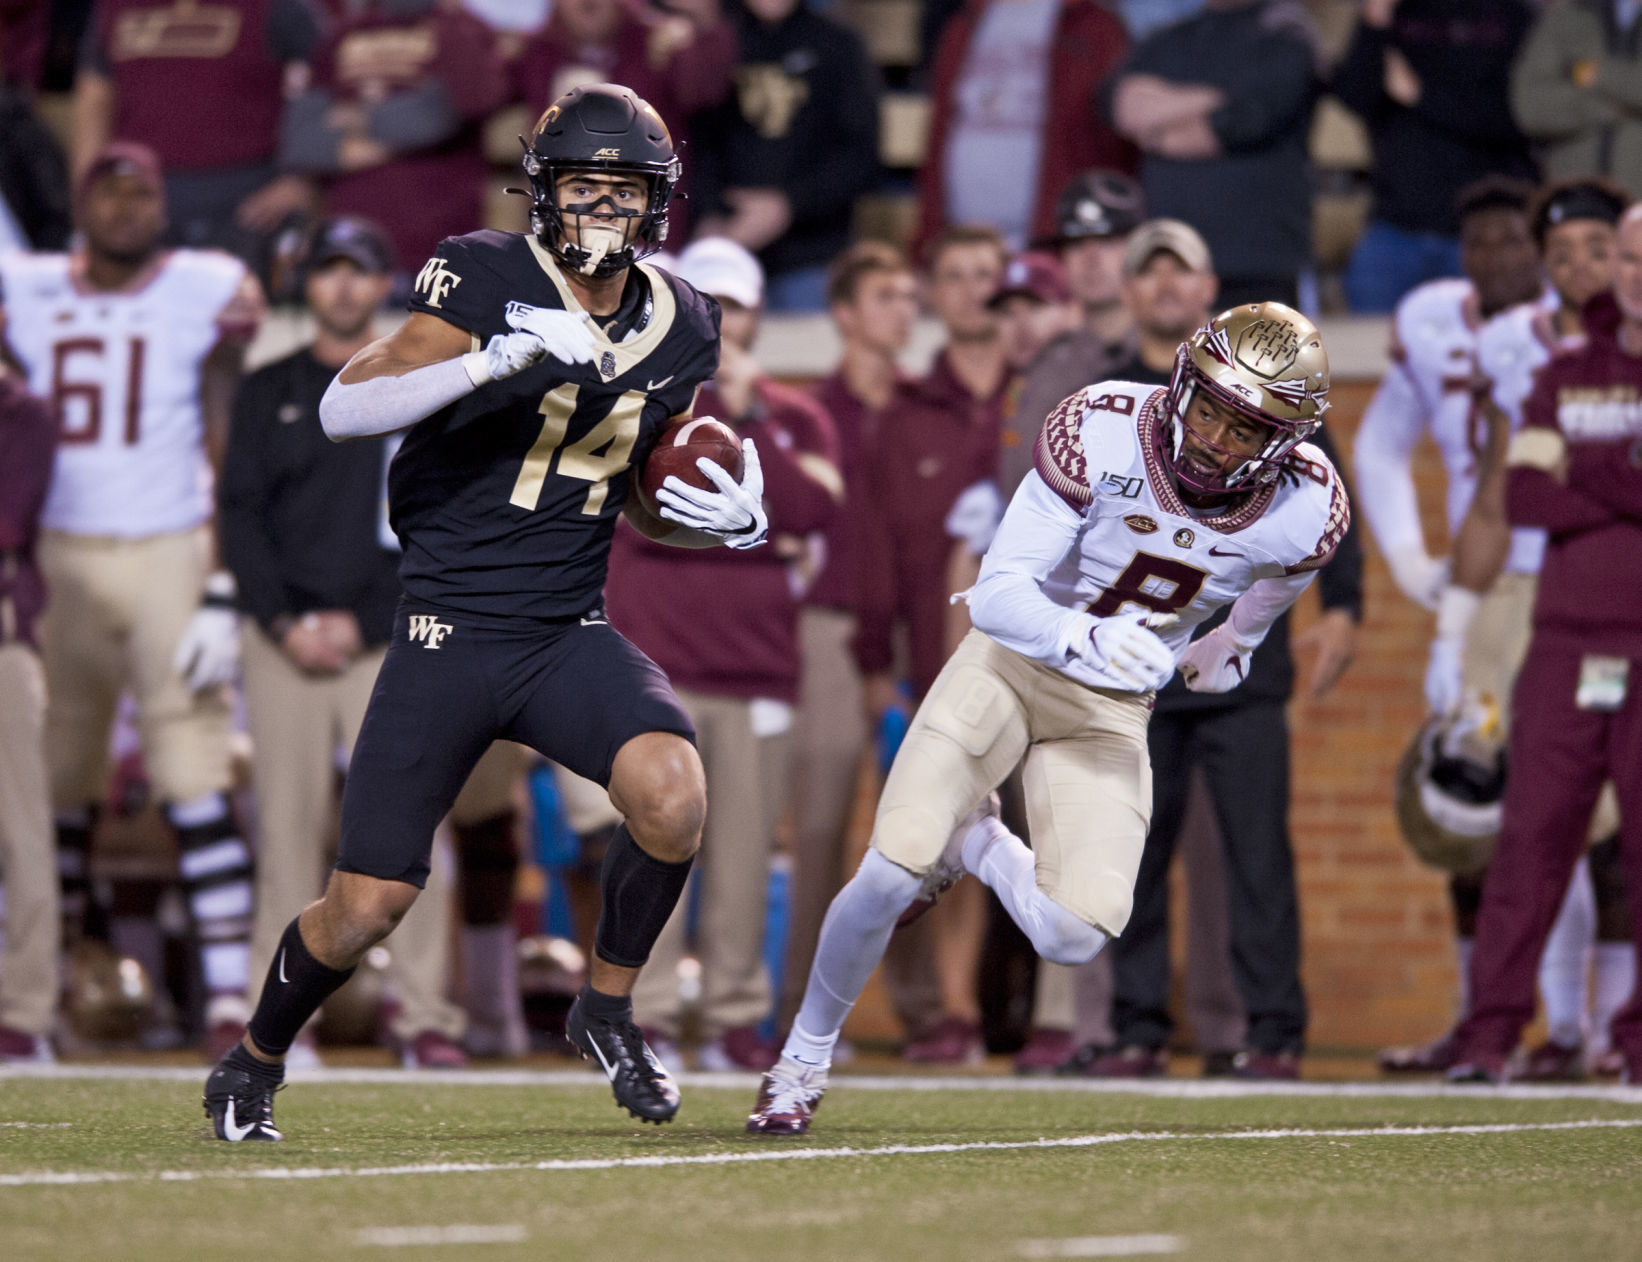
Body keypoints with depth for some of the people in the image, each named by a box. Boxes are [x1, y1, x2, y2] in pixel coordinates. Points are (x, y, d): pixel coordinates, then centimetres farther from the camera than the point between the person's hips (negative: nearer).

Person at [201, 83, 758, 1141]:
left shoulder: (681, 329, 6)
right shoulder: (488, 279, -10)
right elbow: (343, 409, -21)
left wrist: (730, 520, -3)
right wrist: (496, 359, -33)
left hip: (569, 636, 3)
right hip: (448, 638, -3)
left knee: (673, 794, -27)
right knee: (363, 914, 0)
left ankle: (609, 1008, -1)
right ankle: (256, 1063, 31)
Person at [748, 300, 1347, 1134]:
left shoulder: (1304, 511, -18)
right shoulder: (1104, 431, -27)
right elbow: (998, 593, -27)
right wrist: (1081, 639, -46)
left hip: (1114, 711, 2)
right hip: (1014, 658, -2)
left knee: (1074, 936, -15)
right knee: (892, 872, -18)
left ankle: (971, 845, 20)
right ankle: (803, 1061, 9)